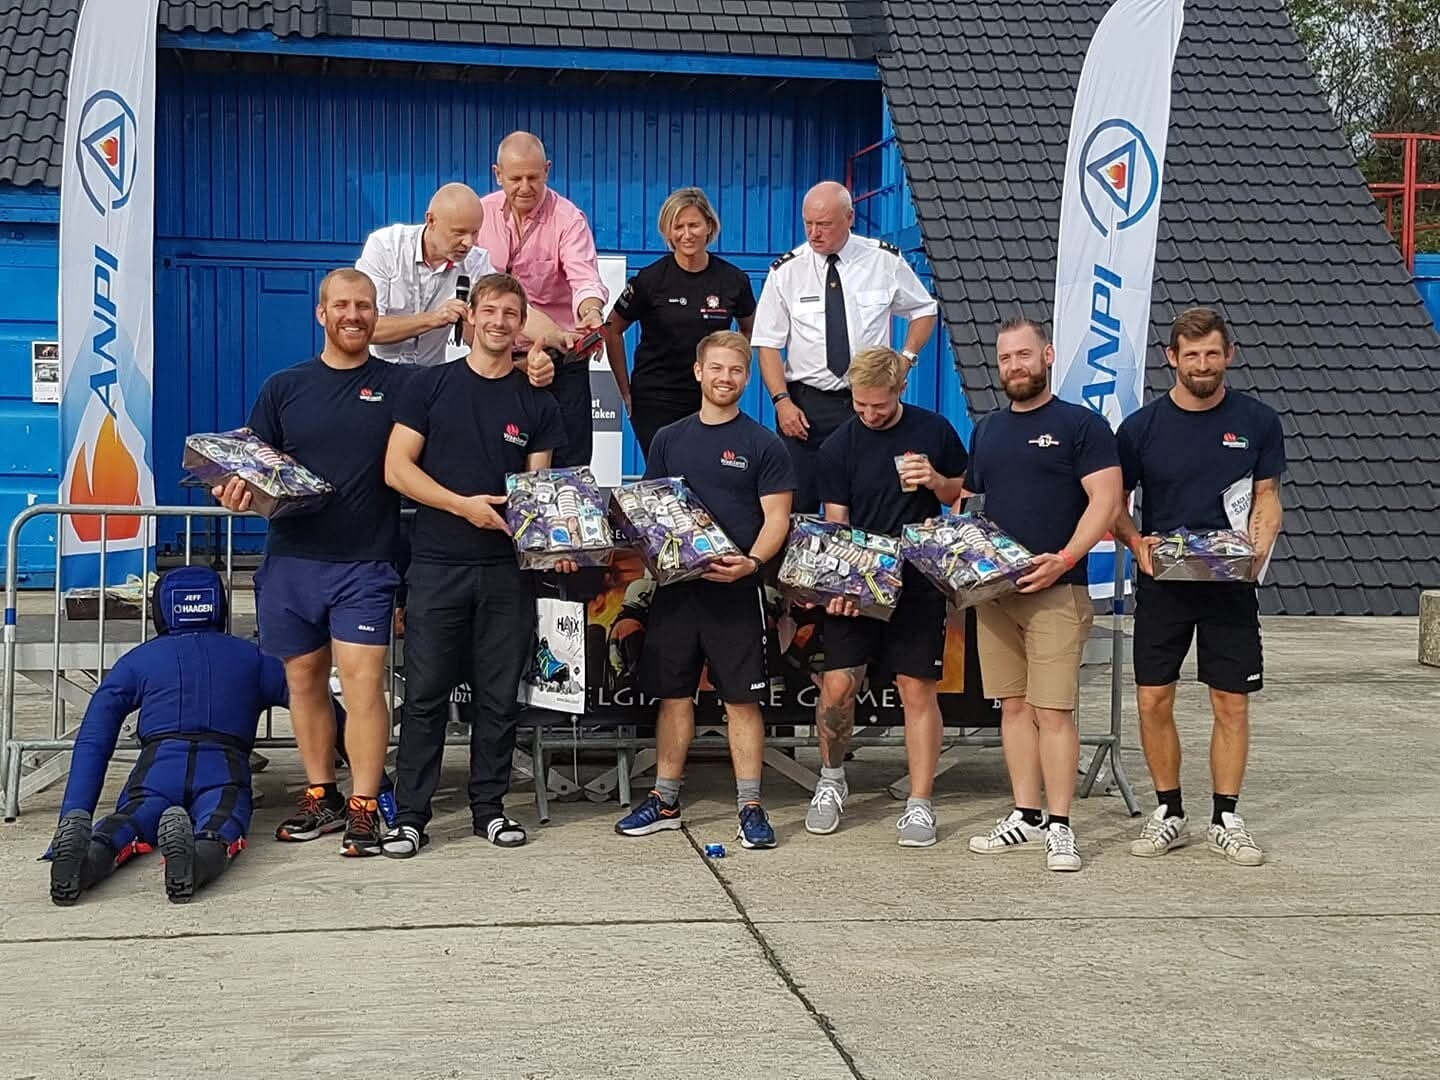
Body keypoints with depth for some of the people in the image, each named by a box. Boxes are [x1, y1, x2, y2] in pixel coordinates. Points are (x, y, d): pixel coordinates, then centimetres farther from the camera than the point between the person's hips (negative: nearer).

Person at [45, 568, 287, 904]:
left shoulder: (138, 660, 28)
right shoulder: (249, 657, 30)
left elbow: (92, 743, 17)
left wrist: (73, 816, 13)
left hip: (159, 766, 1)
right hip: (223, 768, -1)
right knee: (221, 826, -24)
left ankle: (89, 852, -49)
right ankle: (202, 853, -59)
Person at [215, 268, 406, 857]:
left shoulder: (402, 385, 4)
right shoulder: (284, 387, 10)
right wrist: (240, 490, -11)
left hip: (365, 563, -3)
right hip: (291, 559, 3)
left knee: (363, 682, -10)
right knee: (304, 679, 10)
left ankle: (364, 808, -4)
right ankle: (320, 797, 22)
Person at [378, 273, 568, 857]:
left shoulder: (537, 403, 10)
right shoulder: (431, 386, 4)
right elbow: (397, 468, -2)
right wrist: (463, 504, -12)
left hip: (508, 568, 2)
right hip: (438, 565, -2)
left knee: (499, 696, 7)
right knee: (426, 694, -1)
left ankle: (489, 807, 18)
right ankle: (410, 814, 5)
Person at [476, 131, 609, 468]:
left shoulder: (568, 219, -7)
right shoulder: (480, 213, 4)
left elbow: (585, 278, -22)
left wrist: (591, 313, -44)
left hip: (559, 356, -3)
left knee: (568, 463, -3)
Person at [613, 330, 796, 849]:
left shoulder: (763, 445, 1)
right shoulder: (668, 440, 12)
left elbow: (777, 519, -3)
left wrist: (750, 563, -20)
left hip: (736, 590, -3)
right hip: (675, 584, 4)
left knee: (742, 699, -1)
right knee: (674, 694, 9)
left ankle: (750, 806, 4)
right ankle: (665, 800, 17)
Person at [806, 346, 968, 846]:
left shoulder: (934, 431, 2)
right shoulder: (838, 447, 0)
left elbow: (962, 496, 12)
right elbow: (835, 524, 0)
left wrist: (936, 482, -11)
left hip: (918, 581, 0)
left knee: (918, 690, -1)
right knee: (837, 686, -5)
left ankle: (920, 803, 7)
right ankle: (831, 779, 20)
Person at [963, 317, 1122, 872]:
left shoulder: (1081, 425, -1)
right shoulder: (986, 431, 17)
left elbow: (1105, 500, -9)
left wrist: (1065, 559, -20)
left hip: (1056, 591, -6)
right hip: (993, 590, 6)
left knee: (1054, 710, -8)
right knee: (1014, 705, 9)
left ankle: (1059, 827, -3)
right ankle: (1025, 816, 16)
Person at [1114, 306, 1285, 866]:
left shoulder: (1257, 421, 2)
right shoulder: (1142, 426, 0)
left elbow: (1267, 496, 7)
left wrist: (1260, 545, -11)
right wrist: (1136, 542, -13)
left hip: (1230, 585, 0)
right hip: (1161, 583, 0)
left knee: (1232, 703, 2)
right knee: (1154, 699, 0)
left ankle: (1225, 819, 14)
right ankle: (1169, 813, 16)